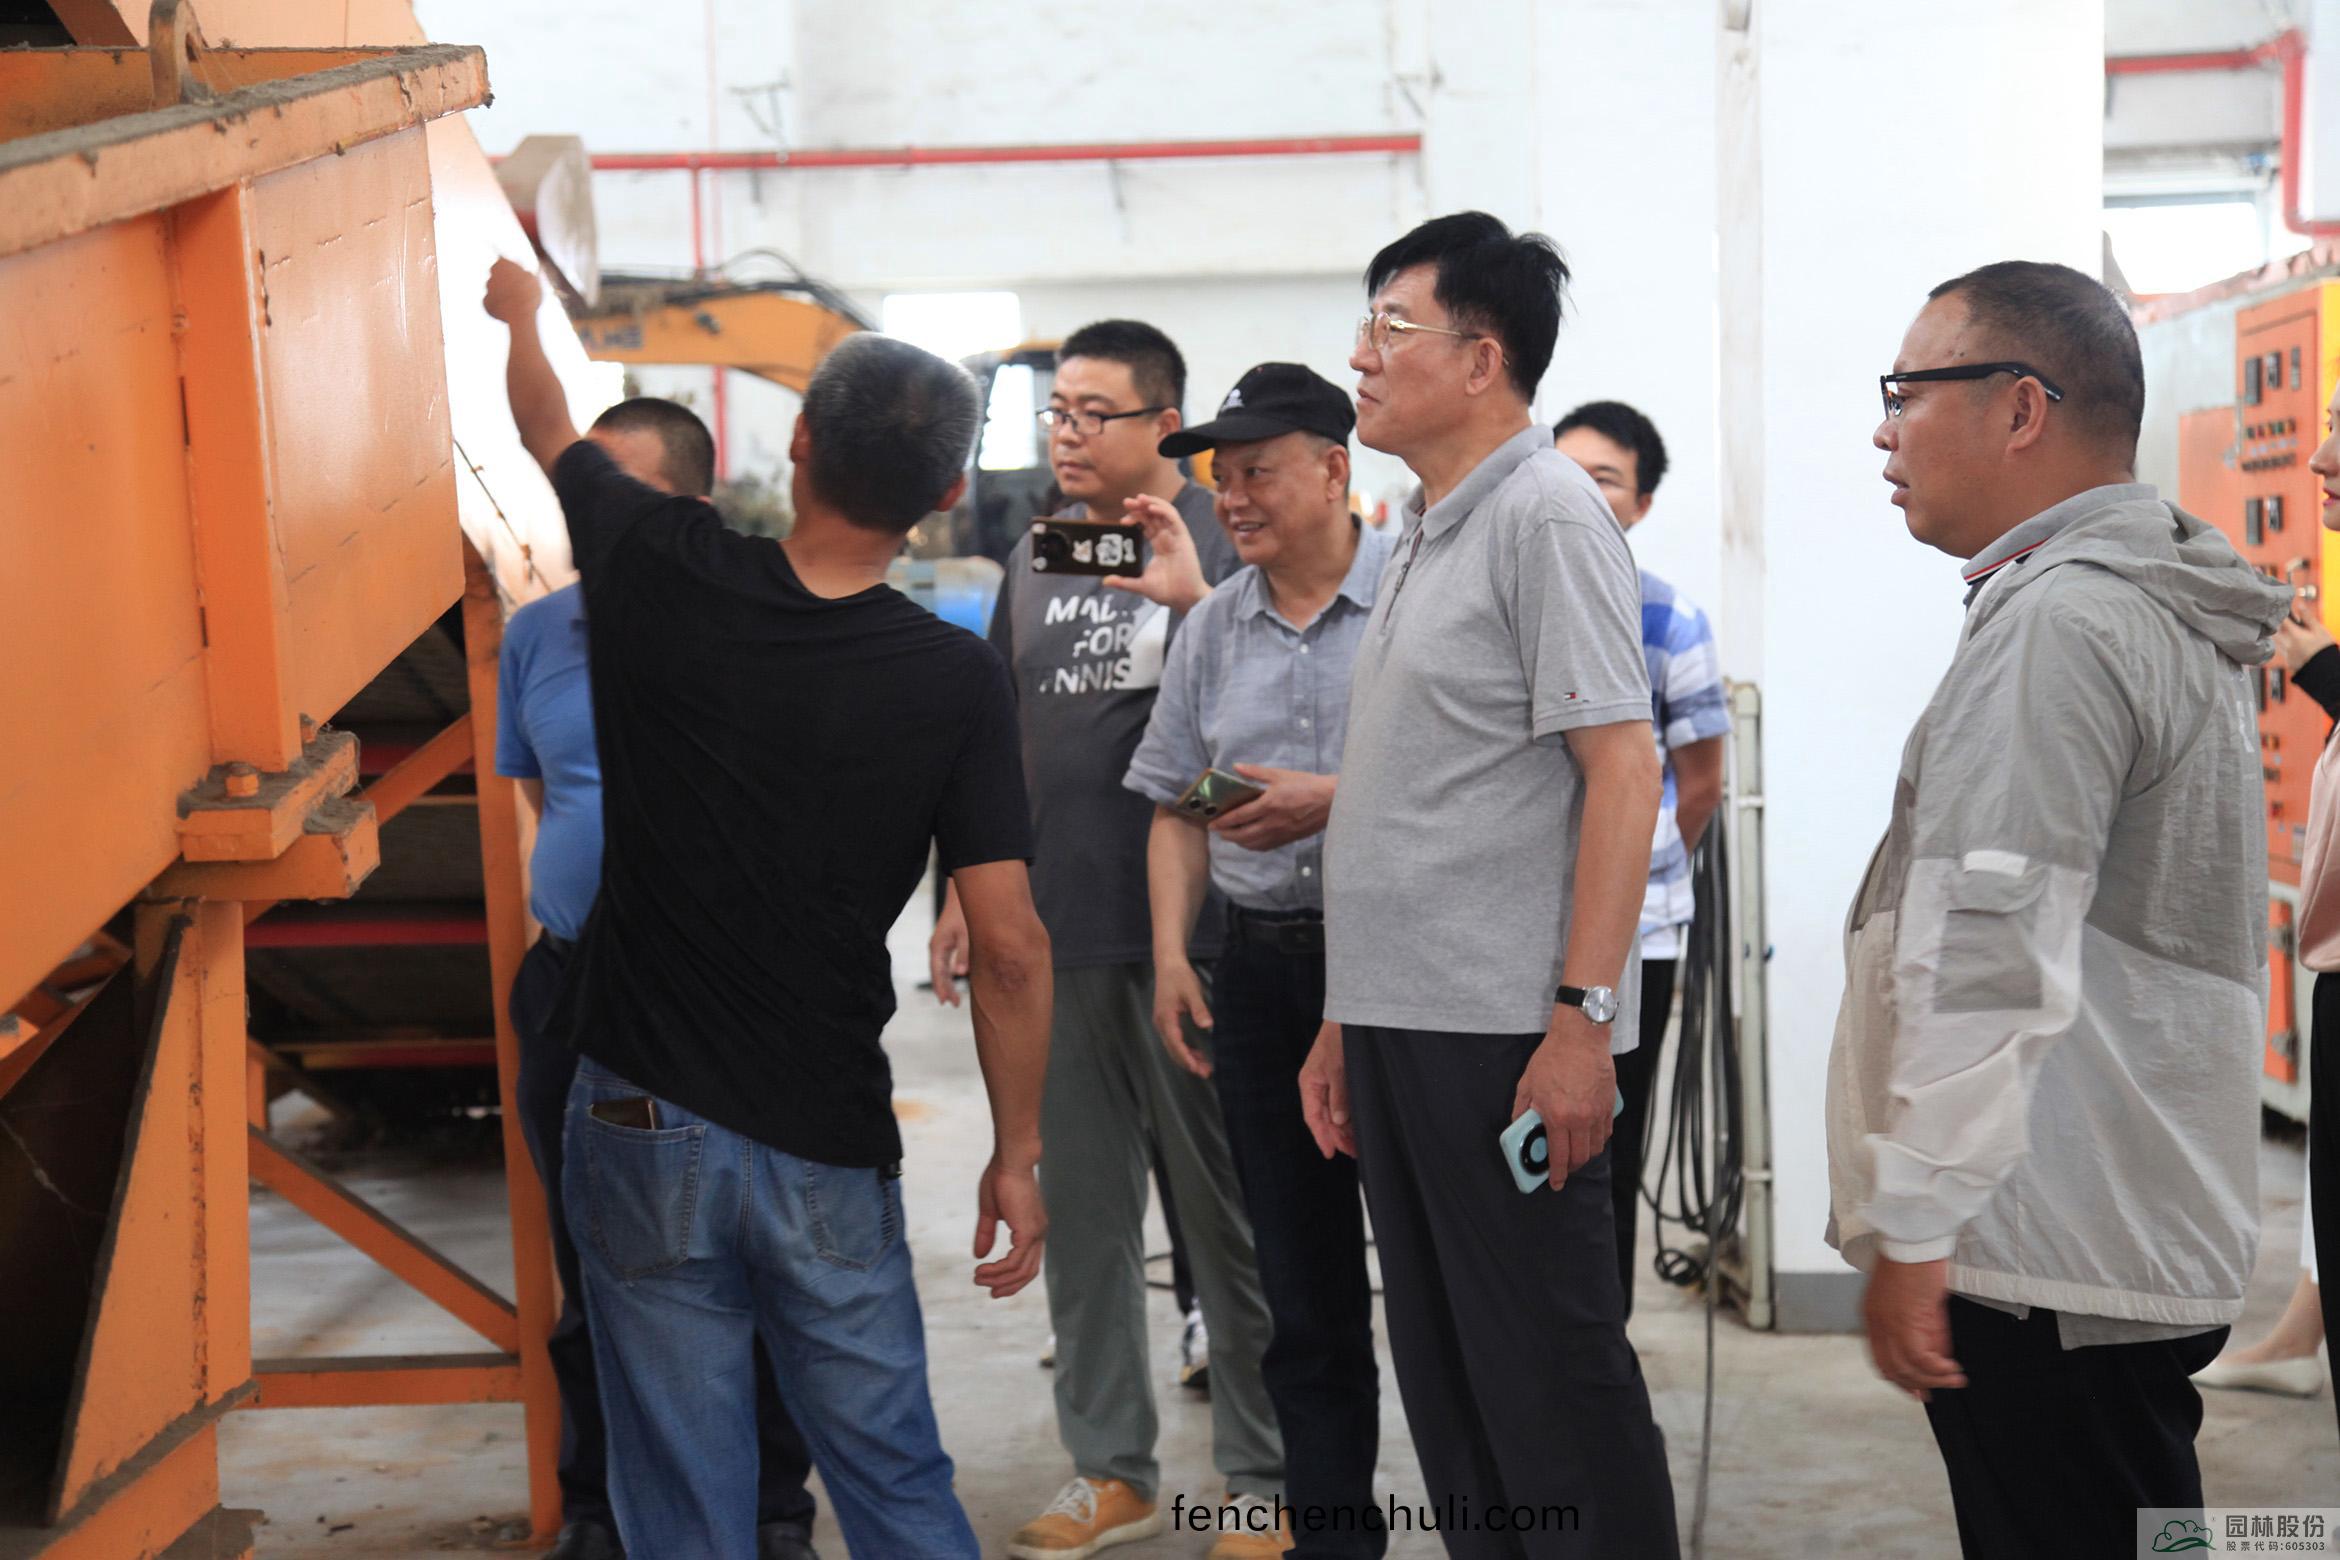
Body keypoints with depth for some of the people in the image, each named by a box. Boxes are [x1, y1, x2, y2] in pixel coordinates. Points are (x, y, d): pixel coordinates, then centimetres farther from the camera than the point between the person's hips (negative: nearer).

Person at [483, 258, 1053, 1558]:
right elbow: (1009, 946, -10)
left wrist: (518, 311, 35)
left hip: (647, 1122, 0)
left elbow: (548, 429, 14)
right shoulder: (956, 681, -9)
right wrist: (1016, 1154, 1)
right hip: (828, 1146, 0)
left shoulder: (660, 574, -7)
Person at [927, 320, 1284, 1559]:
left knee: (1226, 1208, 2)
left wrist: (1195, 599, -28)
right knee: (1080, 1207, 11)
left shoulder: (1219, 537, -3)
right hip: (1056, 930, 6)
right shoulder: (1037, 557, 13)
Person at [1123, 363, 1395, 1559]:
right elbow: (1177, 810, 14)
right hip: (1262, 964, 5)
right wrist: (1171, 954, 4)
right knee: (1300, 1277, 11)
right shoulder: (1210, 629, 12)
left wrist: (1329, 803, -18)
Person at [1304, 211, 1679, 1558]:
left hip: (1505, 1031, -9)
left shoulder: (1547, 513, -9)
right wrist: (1346, 1025, 18)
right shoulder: (1428, 532, 17)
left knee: (1551, 1373, 0)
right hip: (1400, 1022, 9)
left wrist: (1582, 1017, -21)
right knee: (1446, 1377, 14)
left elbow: (1623, 770, -16)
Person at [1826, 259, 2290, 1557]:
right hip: (2146, 1236, 10)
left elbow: (1990, 961, -23)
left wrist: (1914, 1225, -19)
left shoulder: (2056, 622, -17)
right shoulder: (2173, 610, 17)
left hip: (2052, 1258, -10)